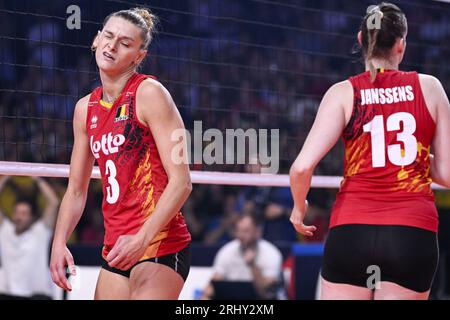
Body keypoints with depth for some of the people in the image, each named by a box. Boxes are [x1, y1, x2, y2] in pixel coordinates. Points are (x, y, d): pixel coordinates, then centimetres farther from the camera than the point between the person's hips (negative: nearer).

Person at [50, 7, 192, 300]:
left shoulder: (149, 94, -8)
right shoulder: (86, 108, 12)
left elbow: (181, 182, -14)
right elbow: (76, 191, 19)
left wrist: (142, 239, -22)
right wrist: (59, 243, 4)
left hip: (160, 246, -7)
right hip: (116, 250, 7)